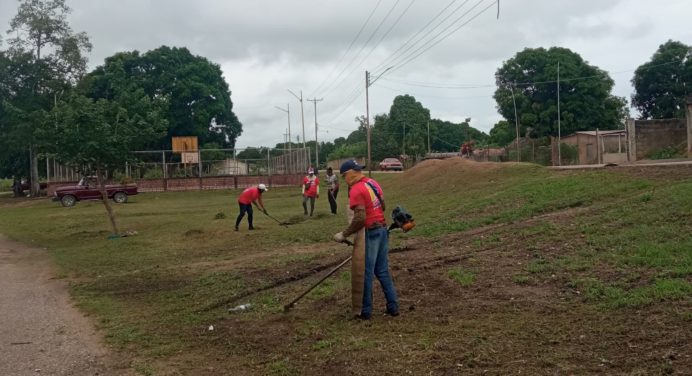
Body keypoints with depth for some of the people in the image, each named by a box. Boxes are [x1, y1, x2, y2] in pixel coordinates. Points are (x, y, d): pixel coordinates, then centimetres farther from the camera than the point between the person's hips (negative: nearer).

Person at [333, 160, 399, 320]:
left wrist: (344, 234, -15)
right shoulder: (373, 183, 10)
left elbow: (360, 219, -24)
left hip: (370, 233, -9)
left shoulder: (356, 190, -17)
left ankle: (366, 311, 10)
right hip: (382, 229, 9)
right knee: (383, 270, 16)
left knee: (366, 273, 2)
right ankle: (393, 306, 18)